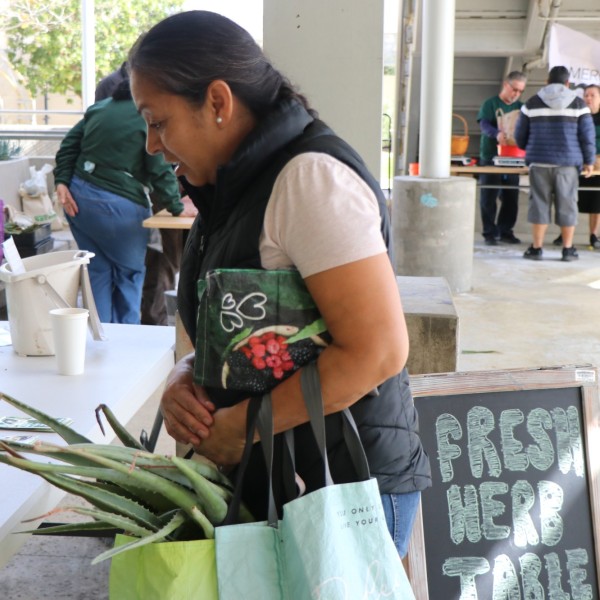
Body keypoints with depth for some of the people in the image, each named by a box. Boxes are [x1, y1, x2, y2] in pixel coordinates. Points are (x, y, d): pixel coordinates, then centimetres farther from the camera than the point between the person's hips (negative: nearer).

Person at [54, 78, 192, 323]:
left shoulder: (99, 107, 14)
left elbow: (69, 145, 9)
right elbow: (161, 170, -11)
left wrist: (62, 182, 4)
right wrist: (177, 207, -1)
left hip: (79, 196, 6)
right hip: (119, 204, -6)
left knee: (97, 270, 14)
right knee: (129, 273, 11)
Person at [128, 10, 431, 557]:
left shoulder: (310, 178, -18)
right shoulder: (236, 189, 10)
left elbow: (377, 352, -24)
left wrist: (239, 425, -18)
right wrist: (185, 378, -3)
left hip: (346, 486, -8)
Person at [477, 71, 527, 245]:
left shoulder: (520, 107, 12)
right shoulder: (490, 104, -2)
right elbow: (484, 124, -16)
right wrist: (497, 134, -37)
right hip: (491, 157, -4)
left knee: (511, 198, 6)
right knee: (489, 198, -1)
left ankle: (506, 231, 17)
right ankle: (490, 233, 5)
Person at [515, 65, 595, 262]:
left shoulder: (532, 103, 6)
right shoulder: (578, 104, 2)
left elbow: (520, 135, 10)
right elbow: (587, 135, 0)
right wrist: (589, 161, 9)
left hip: (539, 162, 1)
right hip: (568, 163, -1)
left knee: (539, 203, 5)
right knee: (566, 205, 5)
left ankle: (536, 248, 5)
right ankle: (568, 250, 8)